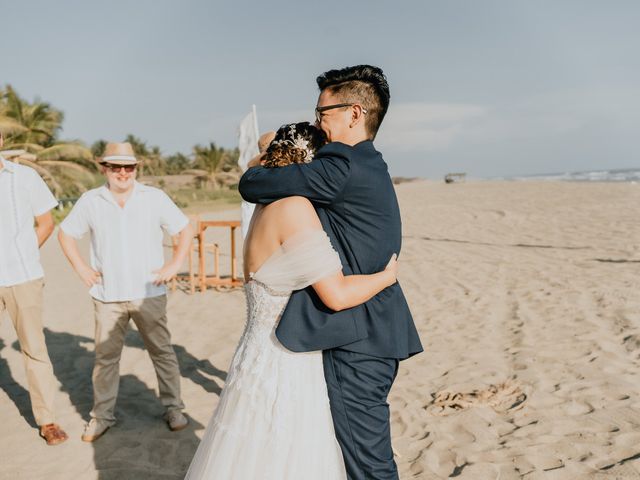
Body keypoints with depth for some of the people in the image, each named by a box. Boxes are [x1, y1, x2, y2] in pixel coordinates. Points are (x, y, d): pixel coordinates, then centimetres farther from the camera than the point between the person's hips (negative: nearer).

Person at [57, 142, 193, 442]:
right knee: (105, 356, 9)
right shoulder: (90, 201, 3)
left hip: (148, 293, -1)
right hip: (107, 296, 1)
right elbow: (65, 233, 14)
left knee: (162, 352, 7)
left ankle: (173, 408, 22)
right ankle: (101, 415, 24)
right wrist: (80, 267, 5)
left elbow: (185, 229, 3)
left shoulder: (155, 198, -2)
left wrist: (174, 265, -4)